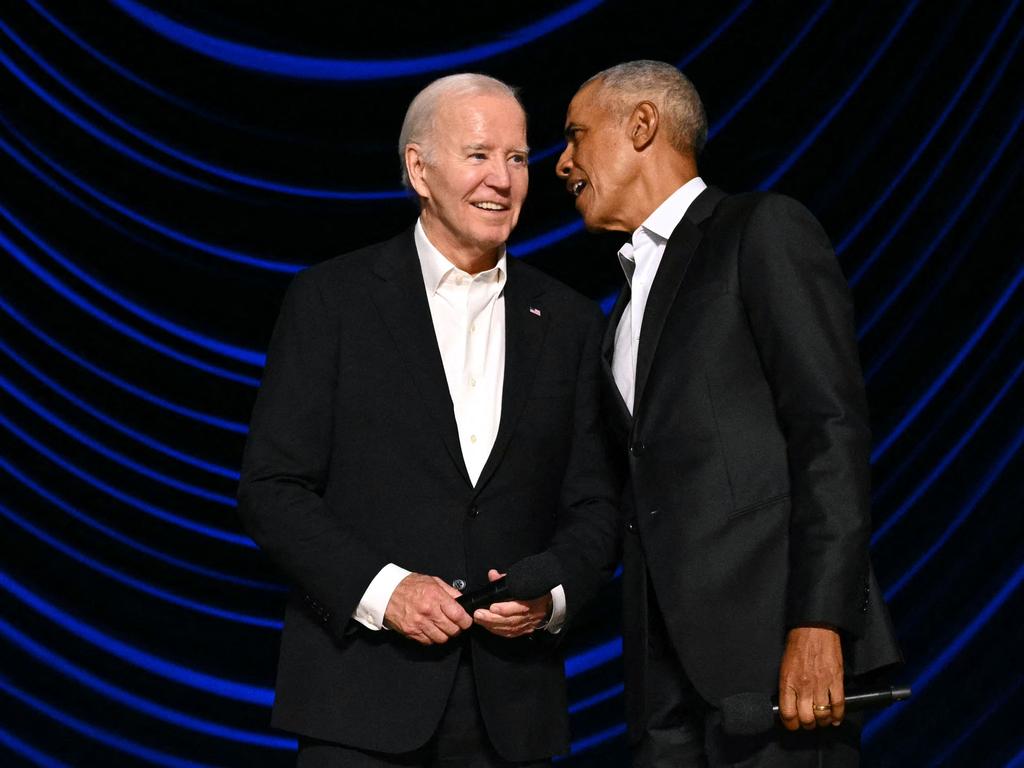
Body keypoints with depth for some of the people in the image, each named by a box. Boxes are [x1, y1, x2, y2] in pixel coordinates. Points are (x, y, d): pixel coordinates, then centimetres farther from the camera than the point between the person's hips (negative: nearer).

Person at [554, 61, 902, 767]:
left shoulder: (764, 230, 1)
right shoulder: (631, 298, 25)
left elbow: (832, 425, -9)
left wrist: (818, 625, -18)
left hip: (769, 629, -7)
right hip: (666, 656, 7)